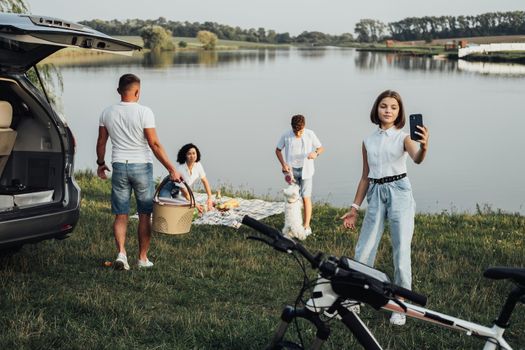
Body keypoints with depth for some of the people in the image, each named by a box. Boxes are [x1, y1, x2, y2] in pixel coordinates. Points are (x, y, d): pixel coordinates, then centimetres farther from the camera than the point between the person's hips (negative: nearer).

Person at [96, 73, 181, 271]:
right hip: (142, 166, -3)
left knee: (121, 215, 9)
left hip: (119, 166, 3)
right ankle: (143, 258, 14)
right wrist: (171, 169, -10)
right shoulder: (144, 112, -10)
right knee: (144, 215, 8)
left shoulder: (107, 113, 3)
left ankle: (121, 253, -8)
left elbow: (101, 143, 10)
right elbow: (154, 144, -14)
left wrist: (100, 163, 28)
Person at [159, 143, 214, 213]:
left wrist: (209, 198, -16)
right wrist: (195, 205, -26)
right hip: (168, 190, -6)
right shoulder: (180, 169, -33)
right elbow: (185, 192, -27)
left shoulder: (198, 165, -17)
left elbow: (205, 181, -6)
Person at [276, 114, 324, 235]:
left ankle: (306, 226, 5)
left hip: (305, 171, -1)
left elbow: (321, 148, 2)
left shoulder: (310, 134, -8)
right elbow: (278, 150, 6)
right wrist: (283, 164, -8)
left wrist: (316, 153, -22)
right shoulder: (286, 136, -8)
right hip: (291, 171, 1)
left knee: (306, 198, -3)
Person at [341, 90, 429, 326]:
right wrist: (354, 208, 13)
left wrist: (424, 147, -46)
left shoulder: (403, 137, -1)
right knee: (363, 252, 3)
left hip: (399, 193, -3)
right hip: (376, 194, 4)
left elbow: (417, 158, -23)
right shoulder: (368, 141, 11)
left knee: (401, 253, -2)